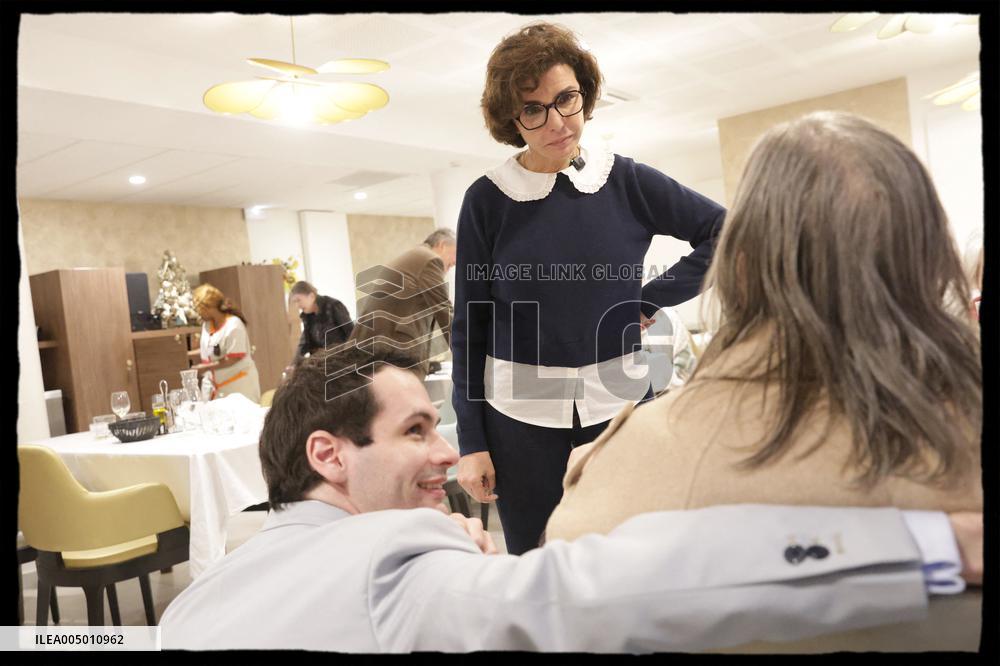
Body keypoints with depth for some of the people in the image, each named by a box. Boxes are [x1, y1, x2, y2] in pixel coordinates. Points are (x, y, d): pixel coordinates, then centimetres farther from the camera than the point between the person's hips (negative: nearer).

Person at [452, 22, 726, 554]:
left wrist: (653, 299, -4)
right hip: (521, 416, 0)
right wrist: (471, 440, -3)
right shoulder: (488, 200, -4)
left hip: (619, 404, 1)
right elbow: (469, 326, -1)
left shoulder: (627, 181, -1)